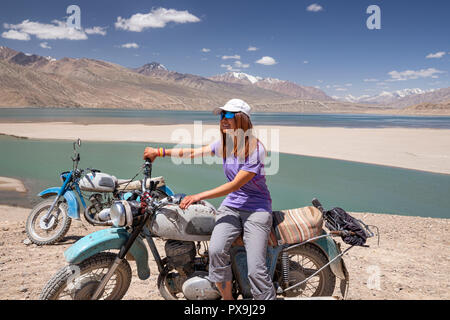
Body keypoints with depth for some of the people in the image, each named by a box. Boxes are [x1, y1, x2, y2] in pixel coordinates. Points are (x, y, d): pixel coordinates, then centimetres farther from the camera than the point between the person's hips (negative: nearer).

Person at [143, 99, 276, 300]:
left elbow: (235, 185, -19)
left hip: (256, 209, -5)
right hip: (230, 206, 5)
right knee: (216, 250, -19)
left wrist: (199, 196, -22)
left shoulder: (256, 149, -15)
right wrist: (160, 152, 15)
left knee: (256, 269, -15)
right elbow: (193, 153, 16)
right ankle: (227, 297, 2)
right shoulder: (224, 144, 6)